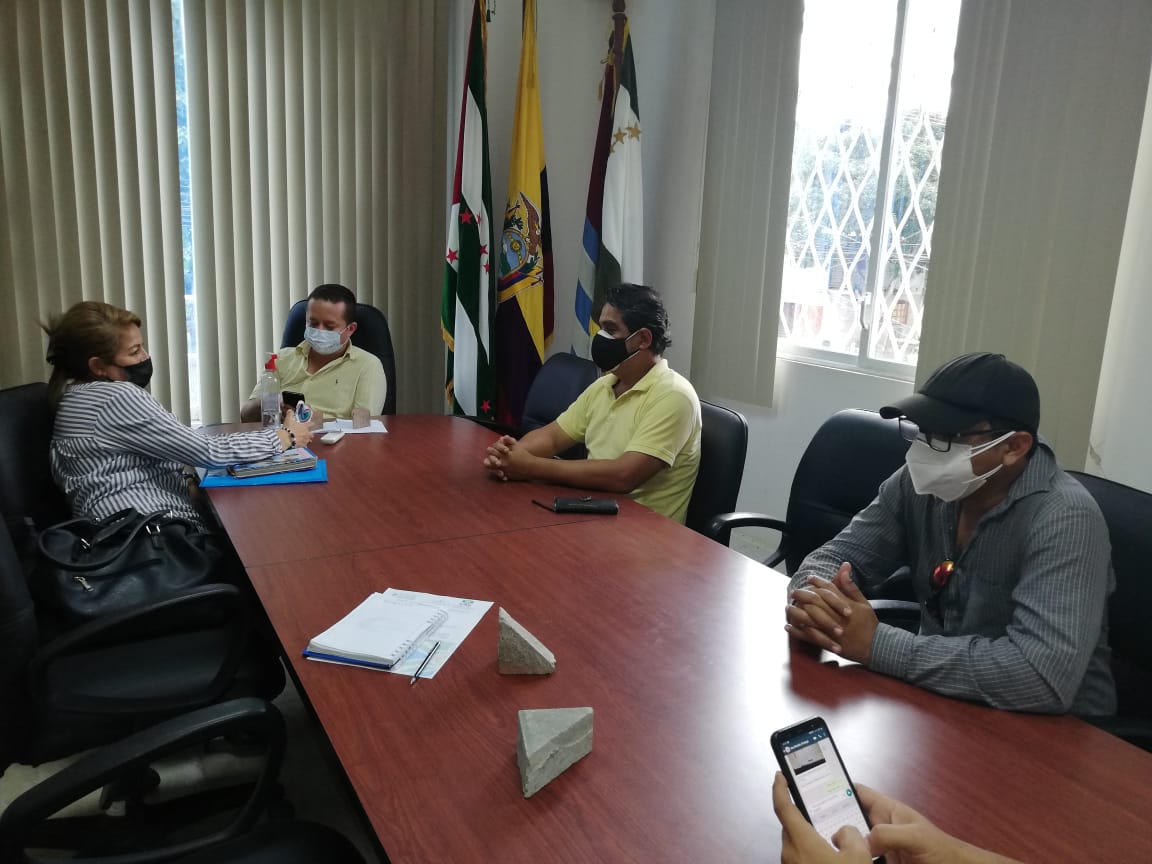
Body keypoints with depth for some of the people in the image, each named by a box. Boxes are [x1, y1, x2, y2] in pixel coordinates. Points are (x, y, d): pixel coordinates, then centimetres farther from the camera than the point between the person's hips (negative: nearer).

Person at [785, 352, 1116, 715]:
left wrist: (876, 644, -32)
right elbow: (838, 558, -2)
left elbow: (1046, 675, -35)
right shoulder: (922, 482, -7)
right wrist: (811, 596, -25)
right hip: (940, 703, 6)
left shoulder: (1063, 519, -24)